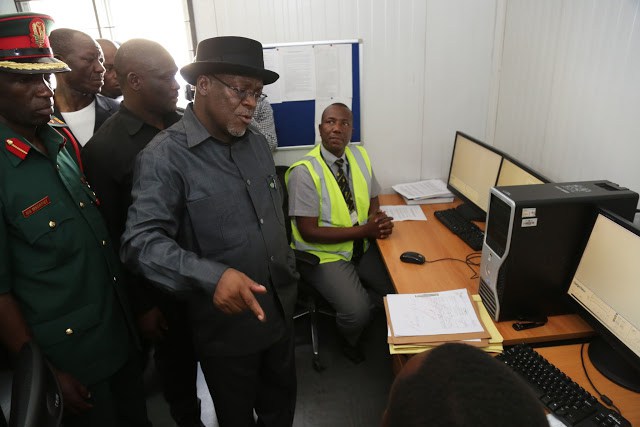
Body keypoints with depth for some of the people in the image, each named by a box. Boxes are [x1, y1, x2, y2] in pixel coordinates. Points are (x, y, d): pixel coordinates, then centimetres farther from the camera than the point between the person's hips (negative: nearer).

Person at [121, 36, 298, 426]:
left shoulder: (258, 144, 3)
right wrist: (211, 277, -39)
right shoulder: (165, 155, -18)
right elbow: (142, 241, -26)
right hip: (226, 324, -5)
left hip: (281, 310, 6)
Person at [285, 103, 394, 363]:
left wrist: (376, 219, -11)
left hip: (362, 247, 6)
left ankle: (359, 303, 21)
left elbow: (373, 199, 14)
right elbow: (309, 232, -19)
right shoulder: (304, 172, -18)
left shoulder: (360, 157, 1)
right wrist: (364, 230, -21)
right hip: (324, 255, -6)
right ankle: (350, 341, 16)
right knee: (357, 312, -20)